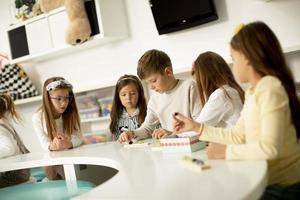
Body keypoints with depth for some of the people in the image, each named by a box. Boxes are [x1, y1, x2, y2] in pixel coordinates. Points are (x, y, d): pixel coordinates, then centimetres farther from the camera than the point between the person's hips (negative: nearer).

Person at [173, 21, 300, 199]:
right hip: (264, 180, 7)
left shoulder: (270, 87, -20)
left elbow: (269, 147, -28)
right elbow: (238, 135, 11)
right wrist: (196, 127, 12)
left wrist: (226, 151, -17)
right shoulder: (252, 91, 8)